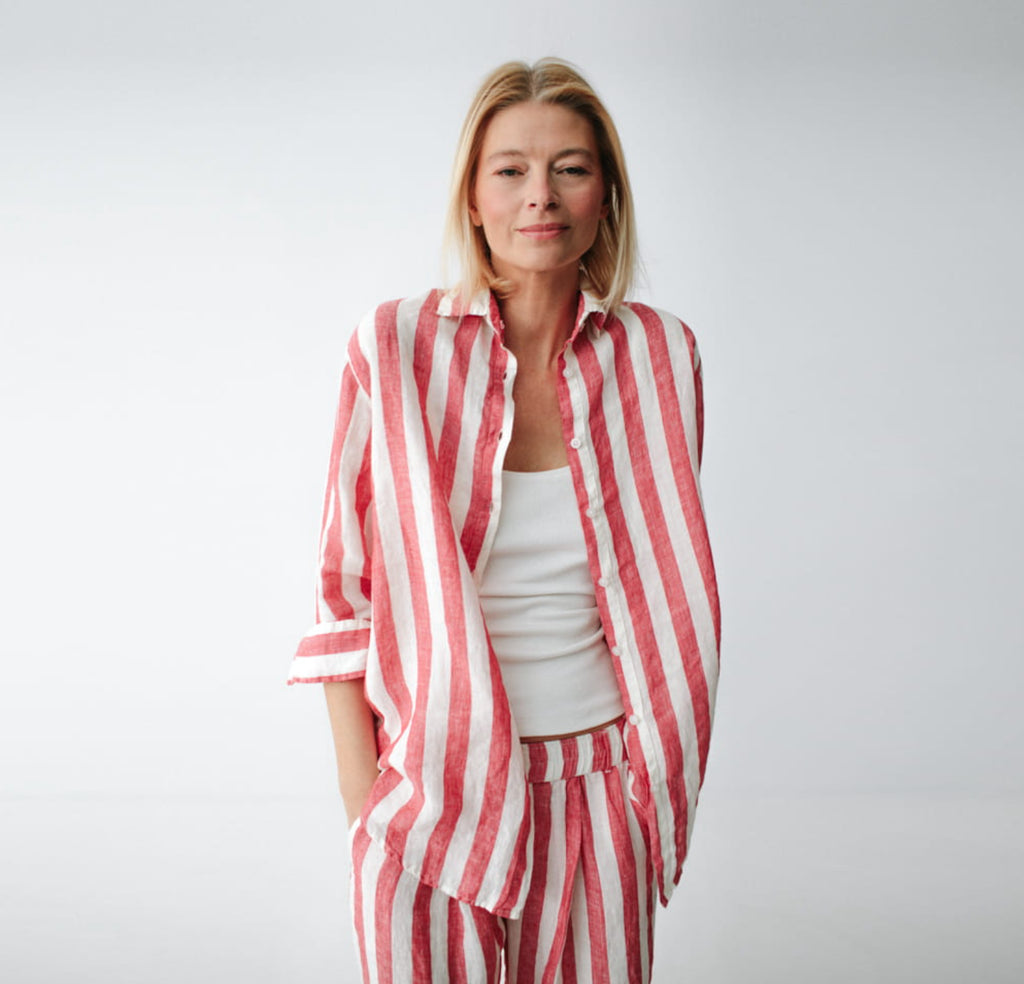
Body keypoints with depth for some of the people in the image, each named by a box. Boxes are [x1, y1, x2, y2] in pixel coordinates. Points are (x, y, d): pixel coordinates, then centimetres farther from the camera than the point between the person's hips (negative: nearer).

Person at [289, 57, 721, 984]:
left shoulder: (657, 355, -1)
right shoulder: (396, 350, -8)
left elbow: (666, 586, 10)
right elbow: (344, 595, -3)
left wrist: (663, 785, 7)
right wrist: (363, 801, -6)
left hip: (598, 791, 2)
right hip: (433, 792, -2)